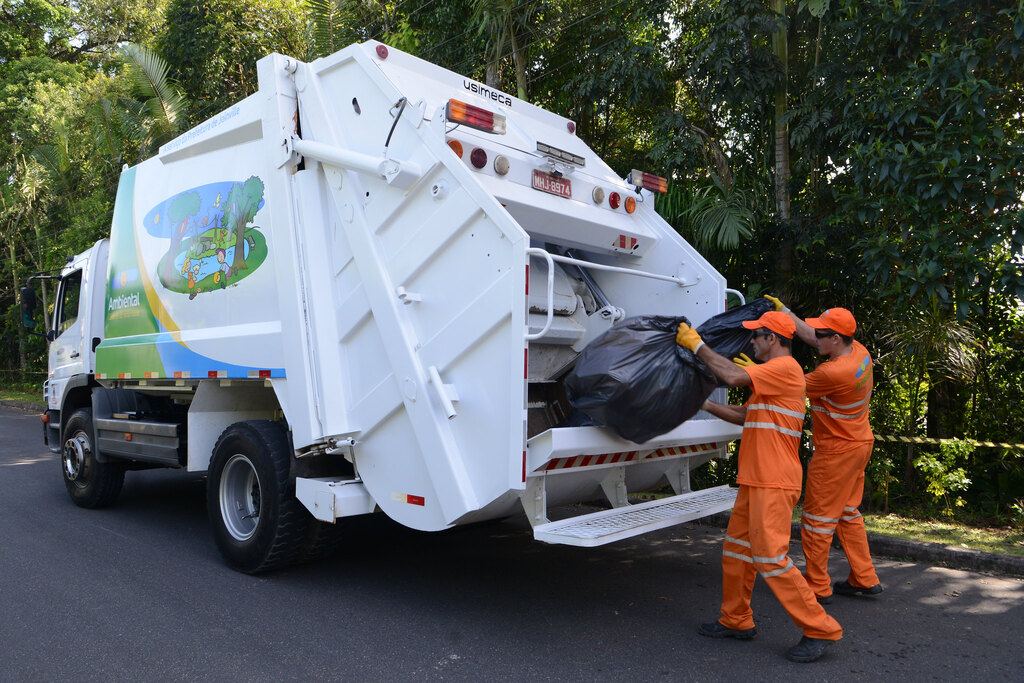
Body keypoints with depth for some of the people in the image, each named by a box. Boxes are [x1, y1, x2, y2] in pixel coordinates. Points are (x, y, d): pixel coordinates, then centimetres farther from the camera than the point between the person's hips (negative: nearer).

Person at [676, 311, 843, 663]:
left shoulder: (785, 367, -13)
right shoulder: (772, 374, 20)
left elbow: (733, 376, -25)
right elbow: (744, 415, 22)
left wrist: (696, 344, -15)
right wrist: (703, 403, 19)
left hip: (774, 483, -10)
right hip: (755, 480, 10)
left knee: (770, 556, -8)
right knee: (736, 549, 15)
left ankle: (820, 629, 4)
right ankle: (736, 620, 27)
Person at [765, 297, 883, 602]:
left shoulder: (834, 372, -29)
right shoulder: (859, 351, -1)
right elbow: (811, 337, 11)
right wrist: (784, 311, 12)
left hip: (836, 452, -10)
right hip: (858, 443, 10)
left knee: (818, 517, 3)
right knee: (847, 513, 20)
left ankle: (817, 586, 13)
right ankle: (864, 579, 29)